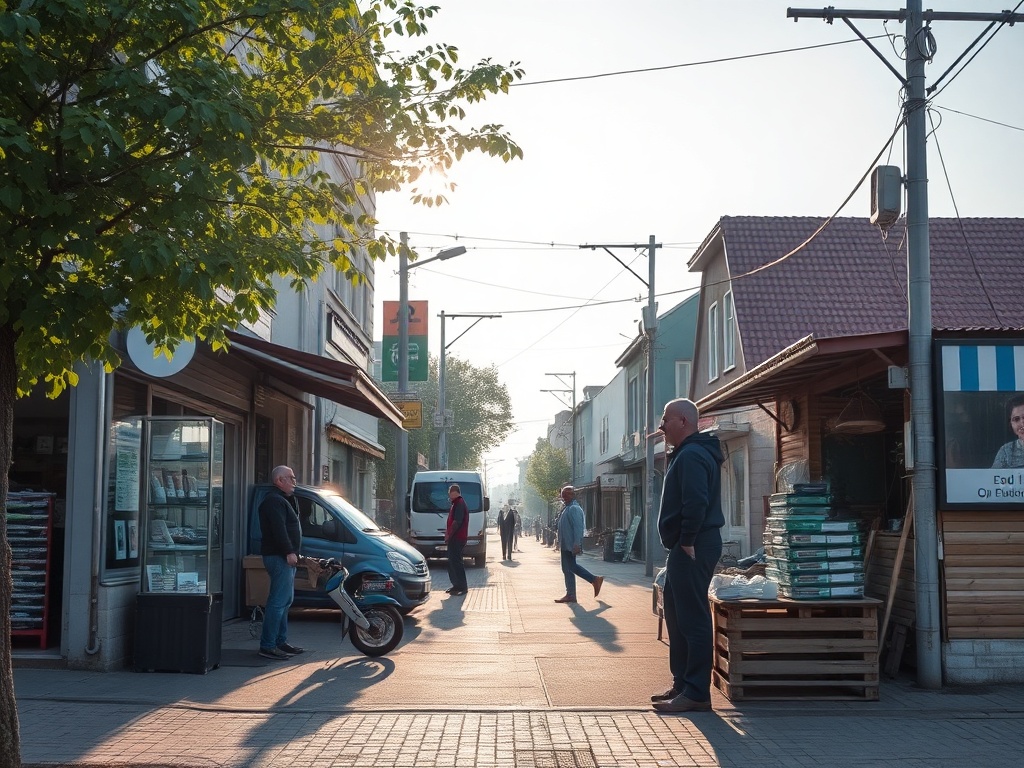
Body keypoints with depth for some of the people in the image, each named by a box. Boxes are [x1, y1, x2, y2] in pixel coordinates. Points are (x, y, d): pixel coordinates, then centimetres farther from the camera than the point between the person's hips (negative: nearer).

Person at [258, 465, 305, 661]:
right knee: (279, 601, -13)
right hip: (279, 557, -11)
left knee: (284, 601, 15)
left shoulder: (283, 500, 23)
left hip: (285, 557, 11)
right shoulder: (274, 501, -12)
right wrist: (289, 552, -24)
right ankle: (268, 646, -13)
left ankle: (281, 641, 21)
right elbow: (278, 529, -22)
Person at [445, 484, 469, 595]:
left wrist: (449, 534, -16)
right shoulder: (457, 503, 19)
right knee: (452, 561, 14)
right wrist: (448, 532, 10)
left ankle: (462, 587, -9)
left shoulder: (459, 503, -14)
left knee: (456, 561, -10)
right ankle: (457, 585, 20)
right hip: (455, 538, 11)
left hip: (457, 538, -11)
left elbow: (457, 522, -21)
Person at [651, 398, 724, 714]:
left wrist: (686, 542, -21)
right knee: (677, 616, 16)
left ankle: (696, 693, -6)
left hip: (692, 548, -12)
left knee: (692, 618, -9)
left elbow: (696, 503, -26)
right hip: (685, 546, 12)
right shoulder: (687, 453, 19)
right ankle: (682, 684, 24)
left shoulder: (691, 456, -16)